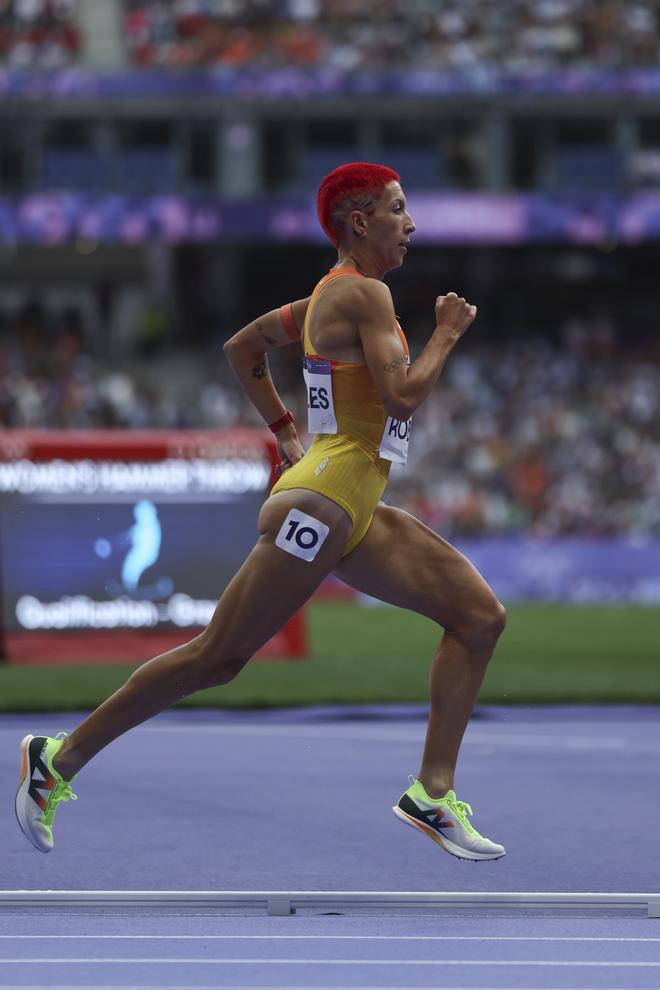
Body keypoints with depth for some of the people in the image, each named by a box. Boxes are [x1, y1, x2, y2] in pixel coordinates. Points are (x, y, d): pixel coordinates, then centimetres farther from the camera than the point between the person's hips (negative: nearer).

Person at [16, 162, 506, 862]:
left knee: (481, 617, 2)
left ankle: (433, 794, -1)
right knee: (217, 658, -6)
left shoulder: (330, 296, 16)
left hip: (358, 514, 10)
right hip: (324, 500, -10)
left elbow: (240, 347, 27)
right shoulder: (364, 294, -12)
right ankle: (61, 758, 3)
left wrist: (285, 432, 27)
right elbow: (403, 392, -23)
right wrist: (447, 333, -7)